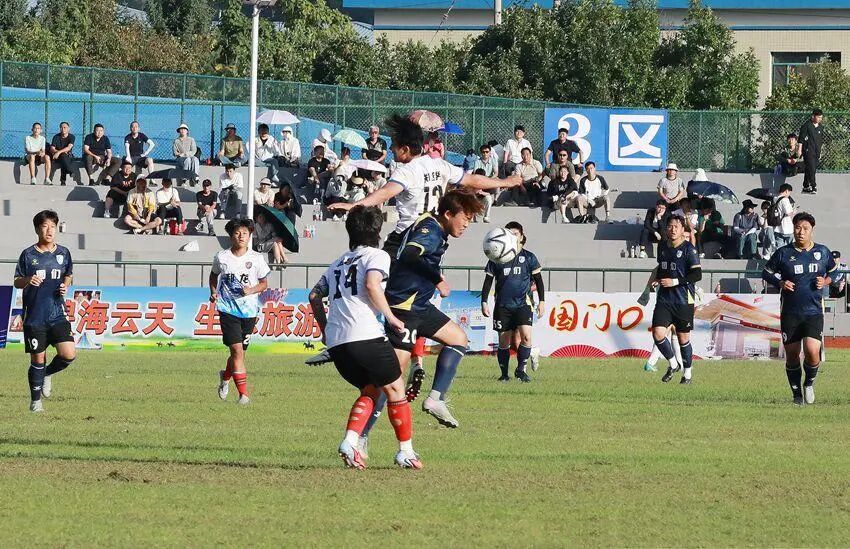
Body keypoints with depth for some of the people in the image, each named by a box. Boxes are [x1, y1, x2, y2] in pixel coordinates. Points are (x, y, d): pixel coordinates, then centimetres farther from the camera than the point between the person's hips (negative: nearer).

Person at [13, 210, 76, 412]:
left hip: (57, 314, 2)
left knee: (68, 355, -11)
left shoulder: (63, 253, 5)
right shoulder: (28, 255, -2)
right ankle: (35, 400, 19)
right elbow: (16, 282, 4)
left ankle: (48, 374, 20)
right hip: (34, 316, -2)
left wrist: (66, 285, -1)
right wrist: (27, 280, -18)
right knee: (37, 360, 2)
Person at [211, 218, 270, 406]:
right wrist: (213, 292, 5)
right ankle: (243, 393, -12)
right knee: (237, 350, -15)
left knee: (239, 351, 11)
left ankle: (225, 376, 43)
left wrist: (252, 290, -13)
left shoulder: (256, 259, -1)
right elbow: (214, 275, 20)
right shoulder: (221, 257, -1)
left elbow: (264, 284, 7)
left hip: (249, 311, 2)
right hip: (228, 310, -2)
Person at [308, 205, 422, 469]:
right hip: (366, 336, -7)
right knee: (395, 389, 8)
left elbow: (315, 295, 24)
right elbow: (372, 284, -15)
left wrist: (325, 328, 31)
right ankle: (406, 451, 9)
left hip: (335, 342, 7)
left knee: (371, 389, 20)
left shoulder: (339, 262, 25)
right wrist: (391, 318, -7)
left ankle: (350, 442, -1)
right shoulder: (377, 255, 3)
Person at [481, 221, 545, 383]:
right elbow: (488, 281, 11)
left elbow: (538, 280, 11)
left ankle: (521, 369, -5)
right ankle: (504, 374, 14)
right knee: (504, 341, 2)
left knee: (526, 336, -19)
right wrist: (484, 302, 4)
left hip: (523, 304, -1)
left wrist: (541, 301, 5)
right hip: (503, 306, 1)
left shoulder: (528, 257, 6)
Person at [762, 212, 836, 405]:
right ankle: (797, 395, 23)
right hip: (790, 313, 1)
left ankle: (809, 384, 11)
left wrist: (826, 281, -2)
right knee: (792, 355, 5)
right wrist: (780, 283, -8)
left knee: (812, 351, -19)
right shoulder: (783, 253, 0)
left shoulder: (823, 252, 4)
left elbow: (833, 271, 19)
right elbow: (766, 273, 11)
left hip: (814, 311, -1)